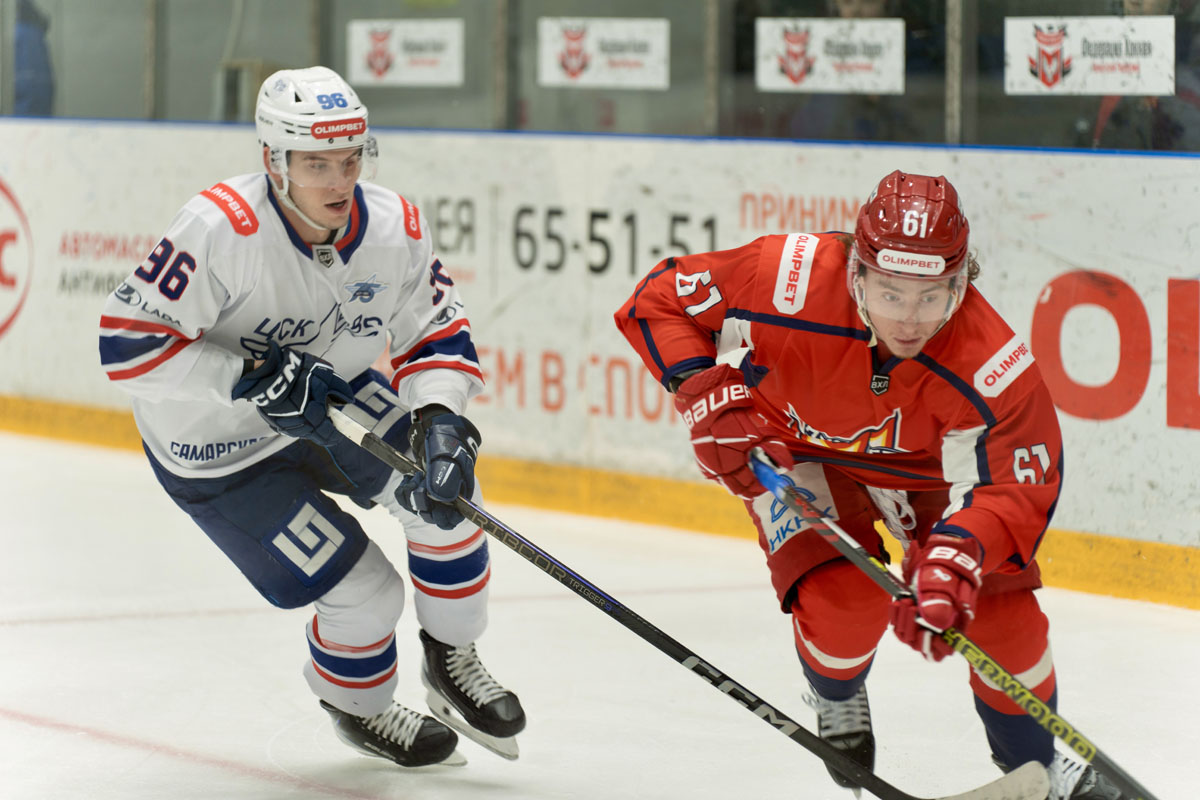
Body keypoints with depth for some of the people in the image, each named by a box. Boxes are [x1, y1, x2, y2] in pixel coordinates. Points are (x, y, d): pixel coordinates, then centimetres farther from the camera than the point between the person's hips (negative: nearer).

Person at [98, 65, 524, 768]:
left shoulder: (395, 229, -17)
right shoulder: (223, 228, -34)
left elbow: (437, 333, -4)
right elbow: (128, 340, -32)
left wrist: (439, 420, -23)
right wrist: (254, 378, -36)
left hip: (327, 399, 5)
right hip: (218, 451, -5)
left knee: (445, 489, -15)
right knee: (363, 593, -9)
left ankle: (452, 662, 11)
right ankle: (357, 708, 25)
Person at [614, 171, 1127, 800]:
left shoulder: (991, 364, -36)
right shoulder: (787, 281, -38)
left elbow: (1016, 487, -31)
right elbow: (661, 300, -25)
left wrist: (954, 560, -48)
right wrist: (711, 401, -34)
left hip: (922, 464, 1)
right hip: (792, 448, -1)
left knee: (997, 604, -10)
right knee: (843, 602, -21)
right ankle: (837, 701, 17)